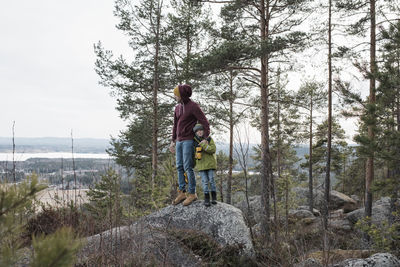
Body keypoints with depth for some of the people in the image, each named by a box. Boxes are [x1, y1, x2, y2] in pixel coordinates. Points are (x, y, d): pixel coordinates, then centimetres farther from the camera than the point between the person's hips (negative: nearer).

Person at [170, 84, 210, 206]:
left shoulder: (194, 106, -10)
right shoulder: (177, 107, 12)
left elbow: (205, 123, -11)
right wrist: (173, 141, 18)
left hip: (189, 141, -7)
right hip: (179, 141, 7)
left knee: (188, 167, -8)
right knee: (179, 167, 6)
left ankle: (192, 193, 0)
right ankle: (182, 192, 12)